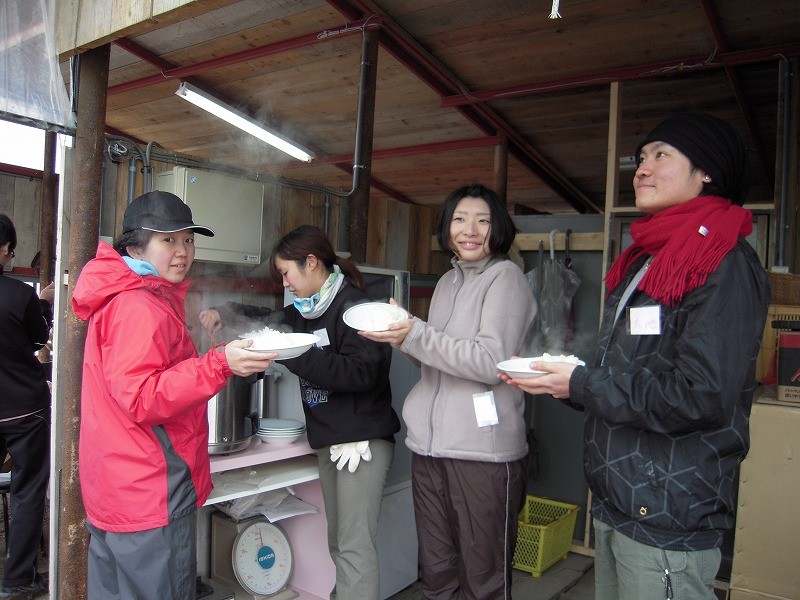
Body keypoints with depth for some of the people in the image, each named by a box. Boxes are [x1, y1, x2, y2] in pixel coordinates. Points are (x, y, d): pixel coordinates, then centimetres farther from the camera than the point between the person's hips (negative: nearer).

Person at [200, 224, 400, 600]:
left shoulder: (353, 306, -13)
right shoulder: (309, 310, 13)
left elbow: (361, 372, -23)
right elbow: (273, 319, 30)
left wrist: (295, 354, -21)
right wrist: (224, 313, 15)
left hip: (362, 439, -9)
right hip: (329, 440, 9)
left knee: (355, 547, -5)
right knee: (338, 542, 14)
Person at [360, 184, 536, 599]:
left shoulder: (505, 276, -5)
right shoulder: (447, 282, 16)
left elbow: (492, 362, -16)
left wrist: (416, 336, -19)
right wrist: (402, 331, 2)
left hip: (483, 450, -6)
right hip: (429, 443, 7)